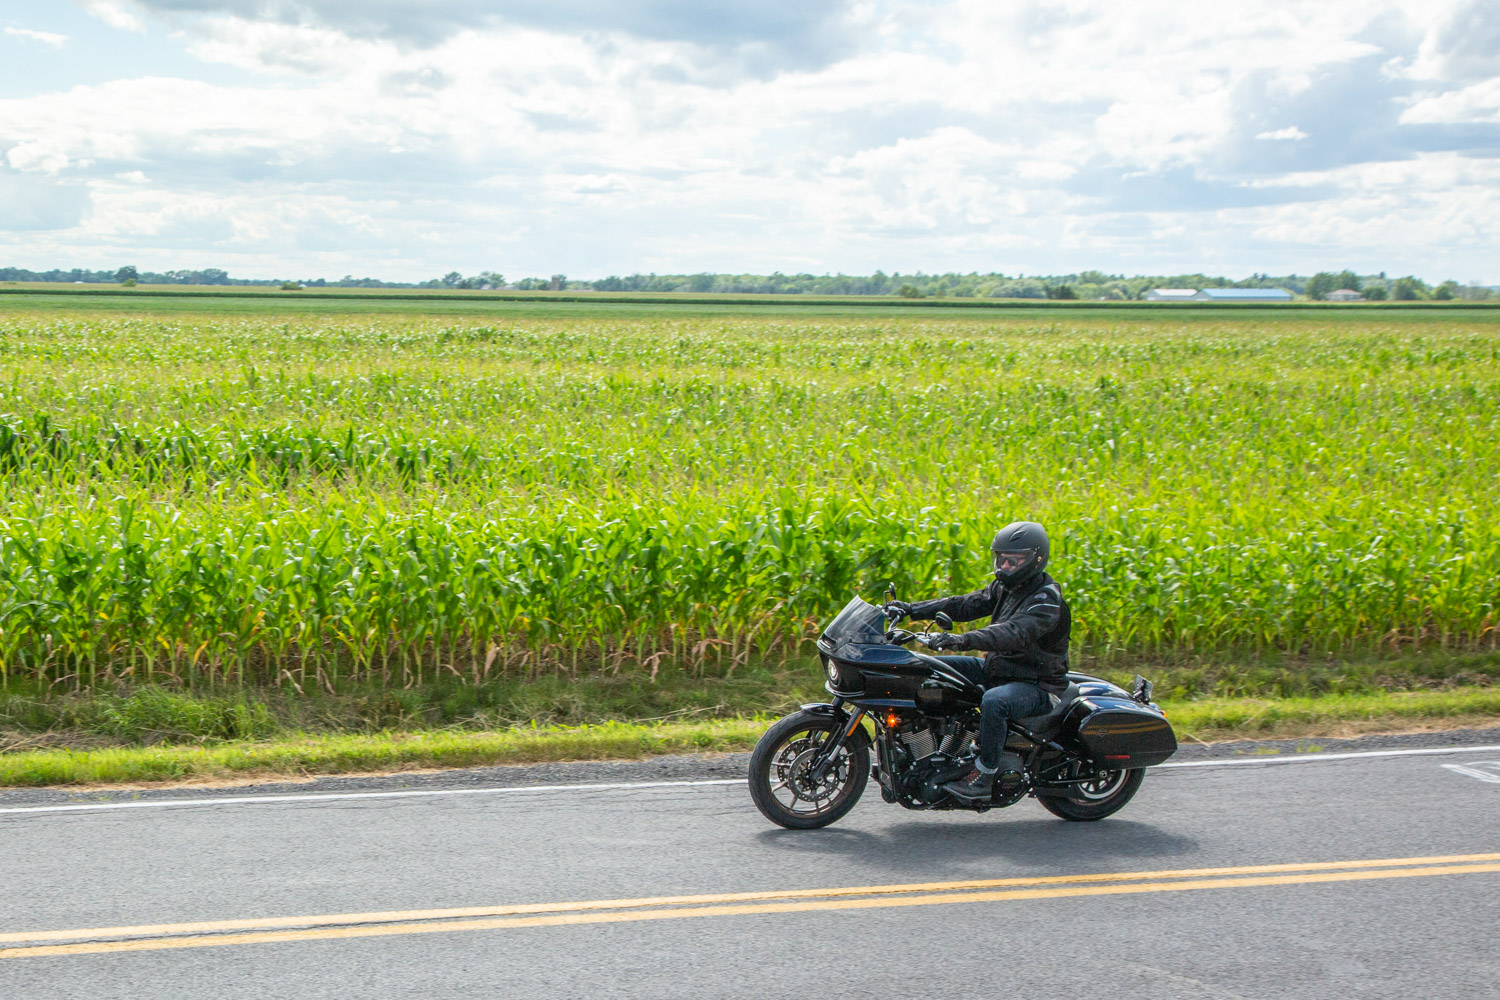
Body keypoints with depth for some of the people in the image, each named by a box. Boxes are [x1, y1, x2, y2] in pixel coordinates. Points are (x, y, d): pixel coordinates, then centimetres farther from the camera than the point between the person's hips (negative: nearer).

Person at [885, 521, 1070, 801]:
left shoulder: (1047, 599, -20)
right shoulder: (1005, 587, 9)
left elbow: (1015, 633, -36)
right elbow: (966, 605, 6)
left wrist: (965, 639, -50)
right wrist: (911, 609, -3)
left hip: (1038, 685, -9)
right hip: (998, 669, 9)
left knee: (994, 701, -39)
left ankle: (983, 776, -28)